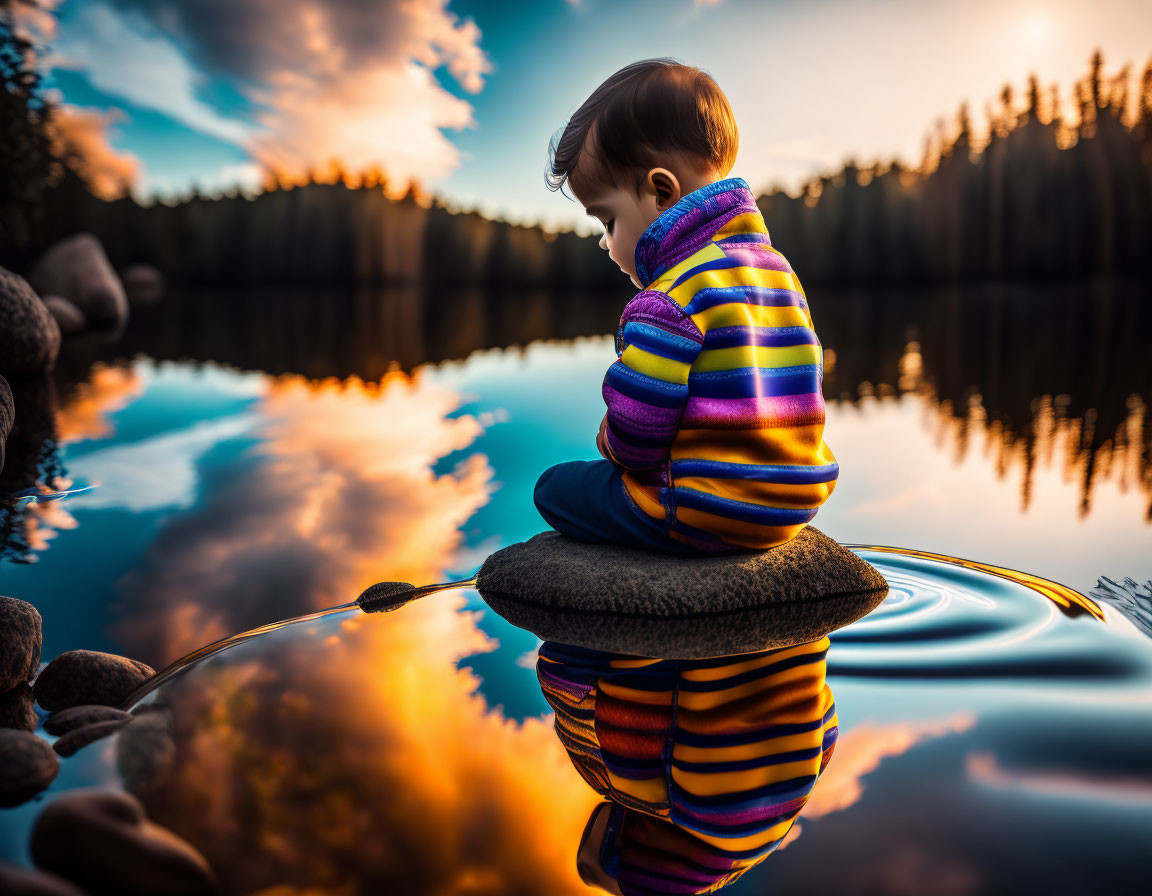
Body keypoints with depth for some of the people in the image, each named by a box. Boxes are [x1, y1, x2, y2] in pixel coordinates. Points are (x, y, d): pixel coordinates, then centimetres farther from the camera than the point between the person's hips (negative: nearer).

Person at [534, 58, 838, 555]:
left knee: (554, 487, 7)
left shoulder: (668, 305, -21)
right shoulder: (776, 267, 9)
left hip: (709, 514, -9)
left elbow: (633, 437, -21)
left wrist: (609, 442, 5)